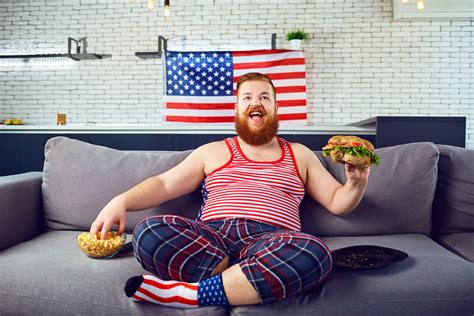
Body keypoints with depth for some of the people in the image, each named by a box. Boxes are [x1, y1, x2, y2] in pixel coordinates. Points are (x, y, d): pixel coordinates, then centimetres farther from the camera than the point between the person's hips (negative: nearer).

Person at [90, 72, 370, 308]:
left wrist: (356, 184, -1)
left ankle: (186, 294, -29)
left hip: (271, 245, 1)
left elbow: (337, 202, 21)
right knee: (148, 233, -28)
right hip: (211, 240, 0)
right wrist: (122, 201, -3)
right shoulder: (213, 152, 22)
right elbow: (163, 184, 15)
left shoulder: (299, 154, 23)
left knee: (315, 253, -36)